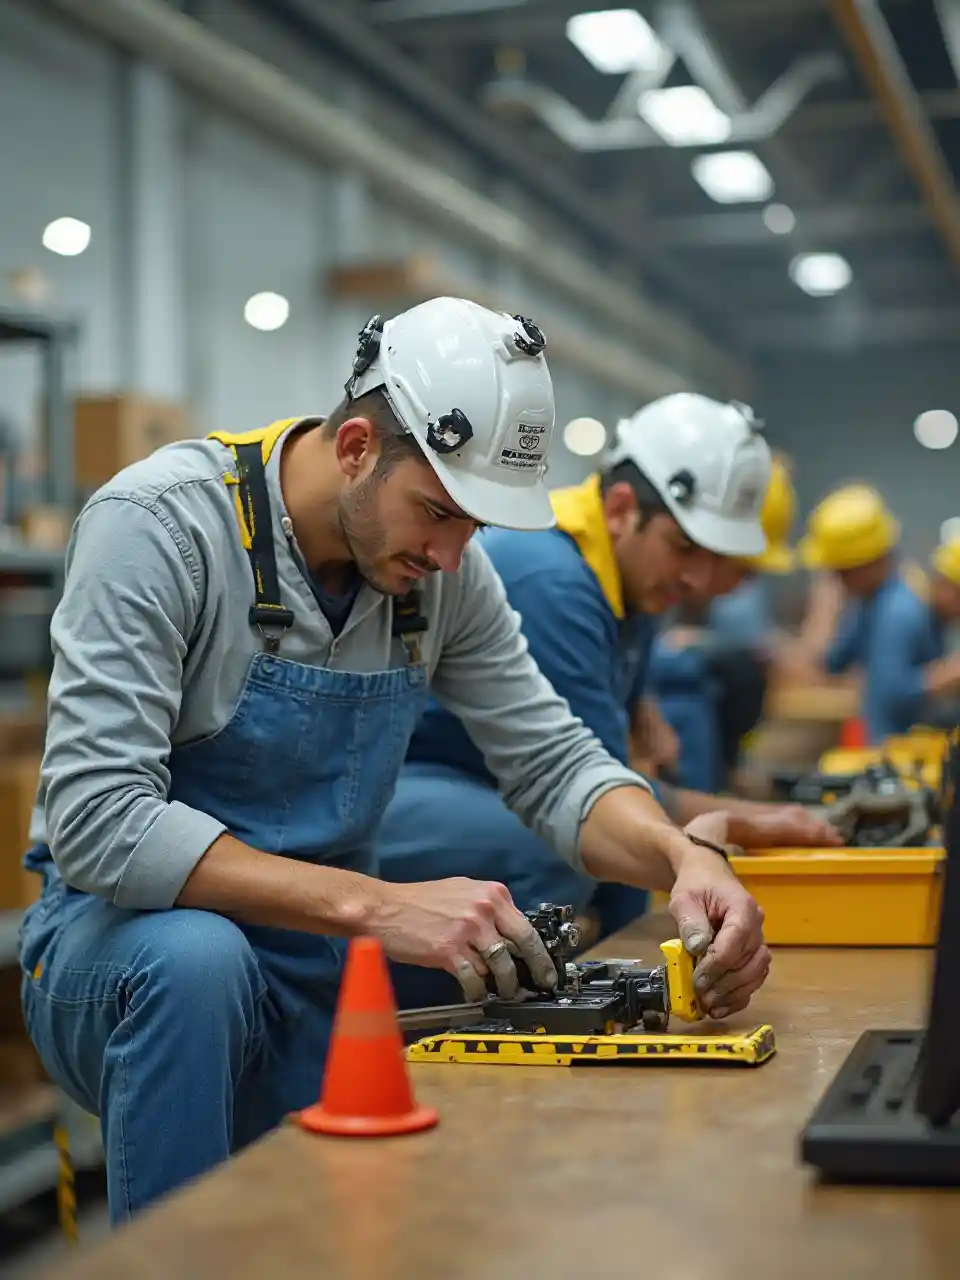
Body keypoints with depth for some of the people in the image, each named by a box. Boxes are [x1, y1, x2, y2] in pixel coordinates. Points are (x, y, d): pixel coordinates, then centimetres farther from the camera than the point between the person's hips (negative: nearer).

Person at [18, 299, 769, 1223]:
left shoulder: (442, 568, -4)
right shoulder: (159, 523, -21)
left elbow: (552, 764, 0)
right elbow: (97, 821, -29)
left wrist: (684, 858, -22)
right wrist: (375, 906, -36)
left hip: (321, 968, 5)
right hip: (123, 940, -4)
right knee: (198, 958, -37)